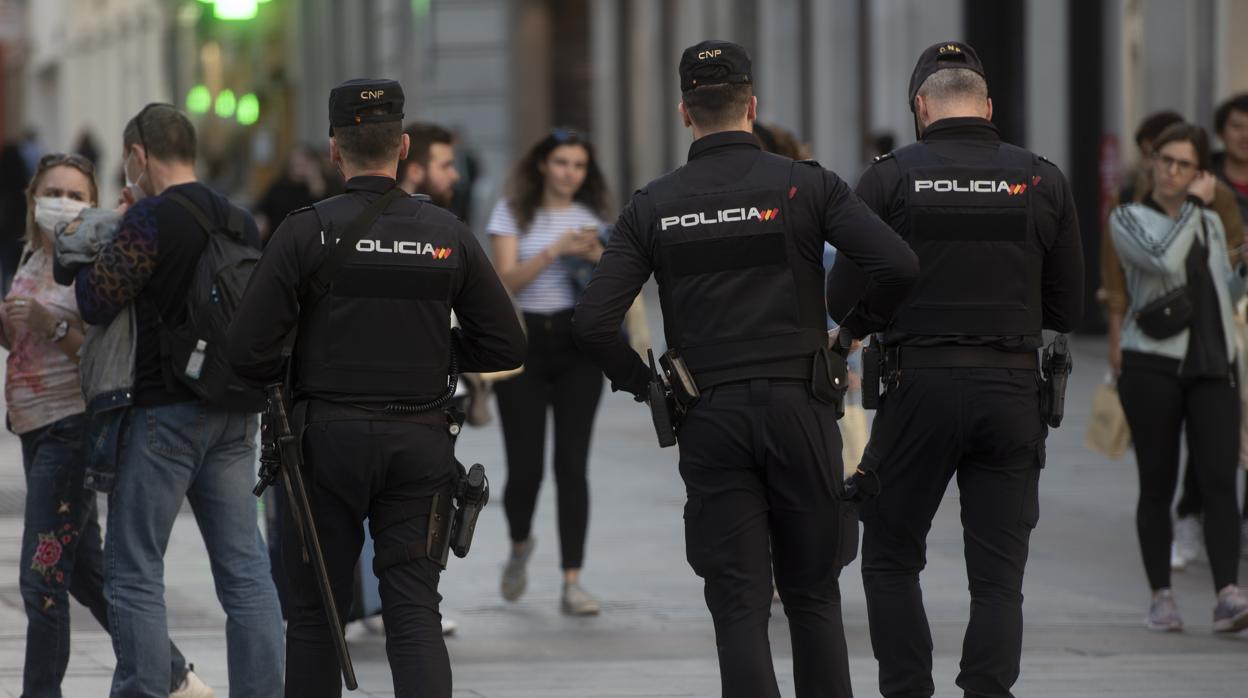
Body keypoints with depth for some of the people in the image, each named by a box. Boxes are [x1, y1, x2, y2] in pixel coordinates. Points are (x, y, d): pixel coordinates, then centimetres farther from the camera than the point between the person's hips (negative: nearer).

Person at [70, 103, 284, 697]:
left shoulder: (152, 219, -11)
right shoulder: (241, 222, 10)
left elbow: (97, 301, -12)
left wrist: (106, 236, 7)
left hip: (165, 413, -6)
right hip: (235, 415, 6)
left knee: (134, 574, 1)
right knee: (245, 570, 6)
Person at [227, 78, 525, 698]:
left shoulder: (305, 232, -7)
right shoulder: (448, 235, 1)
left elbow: (248, 351, -10)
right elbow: (505, 347, 5)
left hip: (328, 437, -2)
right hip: (420, 443, 2)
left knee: (314, 612, 10)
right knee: (415, 611, 1)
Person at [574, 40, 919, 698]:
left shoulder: (651, 206, 2)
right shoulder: (805, 185, -2)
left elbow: (592, 322, -5)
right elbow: (898, 264, -13)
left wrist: (645, 385, 10)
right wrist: (855, 326, 5)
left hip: (708, 420, 1)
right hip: (799, 407, 0)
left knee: (739, 607, 2)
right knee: (813, 595, 11)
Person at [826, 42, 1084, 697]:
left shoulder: (890, 177, -3)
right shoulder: (1042, 181, 2)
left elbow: (843, 299, -3)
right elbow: (1066, 306, 7)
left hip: (920, 386, -1)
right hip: (1013, 390, 1)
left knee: (891, 557, 13)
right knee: (998, 574, 6)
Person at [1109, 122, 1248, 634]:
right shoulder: (1129, 220, 2)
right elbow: (1164, 260, -17)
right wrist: (1193, 206, -7)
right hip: (1152, 364, -3)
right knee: (1157, 485, 2)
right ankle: (1161, 596, 10)